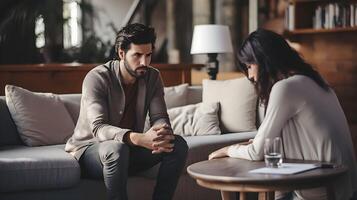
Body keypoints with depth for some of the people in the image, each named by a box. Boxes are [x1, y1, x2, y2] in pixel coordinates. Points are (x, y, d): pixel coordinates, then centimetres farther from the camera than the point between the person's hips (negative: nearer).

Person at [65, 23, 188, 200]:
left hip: (129, 146, 6)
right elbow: (98, 128, -31)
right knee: (116, 148, -39)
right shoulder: (96, 78, -20)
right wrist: (139, 139, -48)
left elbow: (159, 117, -7)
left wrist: (162, 133, -34)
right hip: (89, 148, -5)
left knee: (178, 145, -16)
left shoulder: (152, 77, -2)